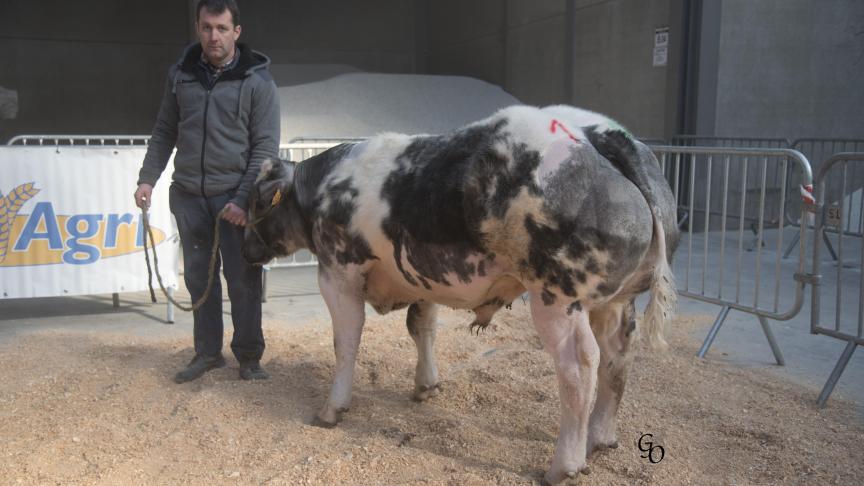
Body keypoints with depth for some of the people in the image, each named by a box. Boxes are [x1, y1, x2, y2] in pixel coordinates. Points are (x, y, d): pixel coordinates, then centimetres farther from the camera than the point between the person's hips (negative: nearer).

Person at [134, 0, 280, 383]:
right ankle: (207, 352, 24)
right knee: (199, 276, 11)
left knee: (242, 277, 2)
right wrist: (147, 178, 6)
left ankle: (249, 356, 16)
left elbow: (266, 148, -9)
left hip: (235, 196, -4)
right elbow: (164, 132, 14)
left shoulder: (258, 81, -6)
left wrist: (244, 199, -16)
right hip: (188, 195, 4)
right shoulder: (180, 74, 6)